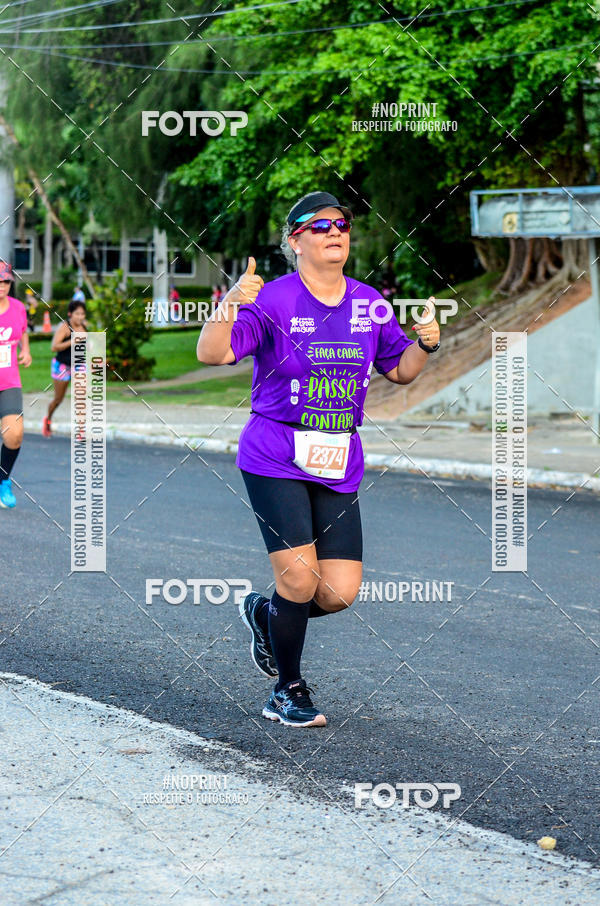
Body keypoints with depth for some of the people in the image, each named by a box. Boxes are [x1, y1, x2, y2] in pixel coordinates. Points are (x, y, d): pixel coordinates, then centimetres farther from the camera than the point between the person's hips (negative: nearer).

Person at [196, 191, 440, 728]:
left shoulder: (369, 302, 8)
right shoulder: (274, 300, -8)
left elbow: (399, 371, 17)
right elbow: (211, 354, -18)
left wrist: (425, 345, -3)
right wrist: (230, 306, -35)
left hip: (339, 466, 5)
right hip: (275, 458, -5)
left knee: (341, 592, -2)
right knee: (299, 577, -12)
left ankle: (265, 614, 30)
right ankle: (288, 692, 11)